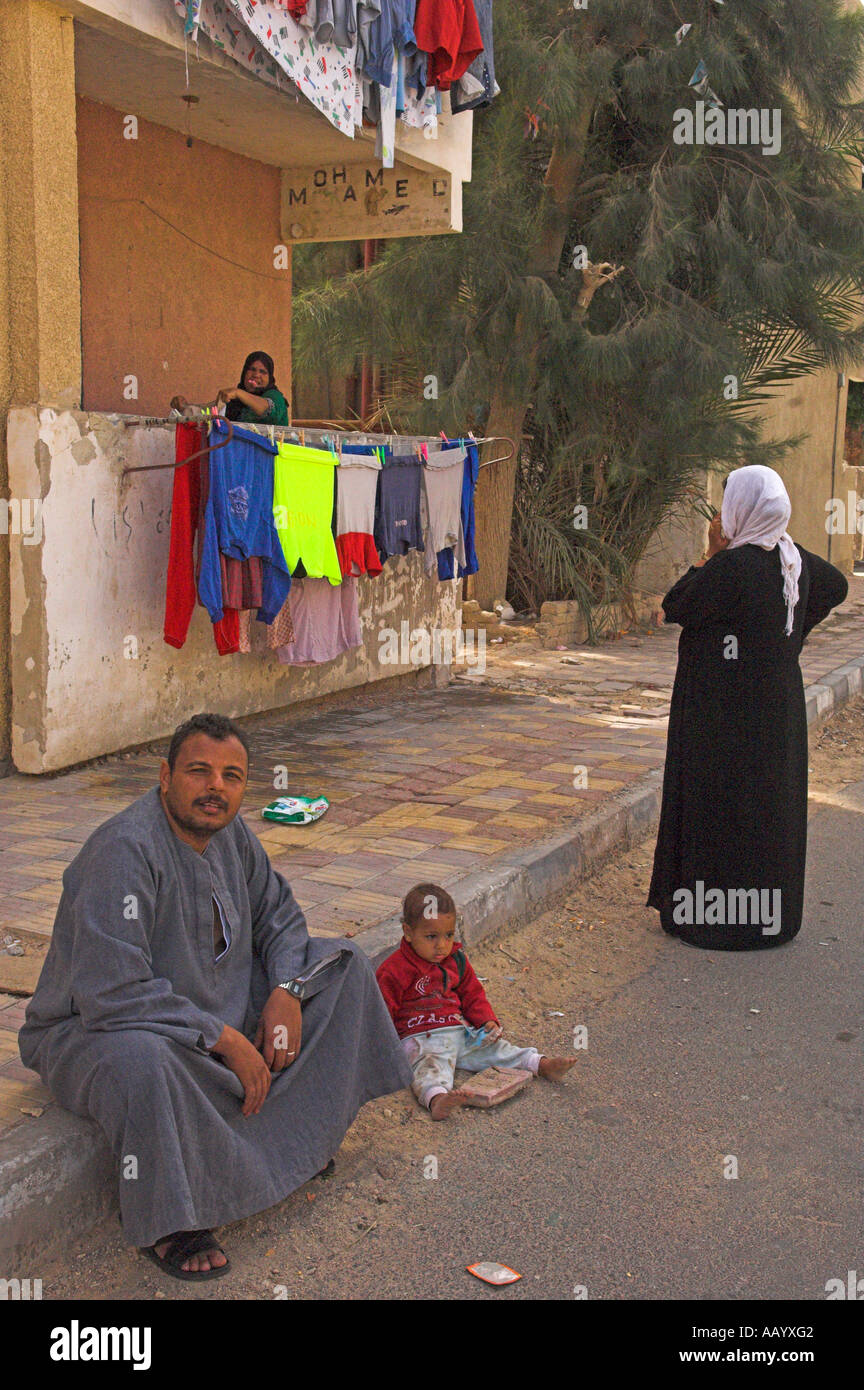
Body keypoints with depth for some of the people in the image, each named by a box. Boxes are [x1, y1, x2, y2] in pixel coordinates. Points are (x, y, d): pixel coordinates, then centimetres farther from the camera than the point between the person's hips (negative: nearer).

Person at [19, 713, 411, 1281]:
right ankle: (164, 1223, -18)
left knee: (344, 964, 5)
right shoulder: (125, 850, -30)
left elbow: (278, 914, 12)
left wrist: (284, 991, -8)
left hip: (216, 1003, 8)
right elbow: (114, 996, -35)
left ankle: (296, 1131, 12)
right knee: (142, 1061, -44)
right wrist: (226, 1039, -29)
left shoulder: (228, 830, -4)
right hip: (95, 1029, -8)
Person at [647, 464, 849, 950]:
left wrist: (712, 554, -9)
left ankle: (722, 913, 8)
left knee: (723, 801, 1)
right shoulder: (794, 558, 1)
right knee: (771, 796, 15)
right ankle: (768, 911, 26)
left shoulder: (733, 565, -23)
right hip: (779, 705, 8)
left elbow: (676, 608, -14)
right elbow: (836, 586, 20)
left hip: (727, 713, -8)